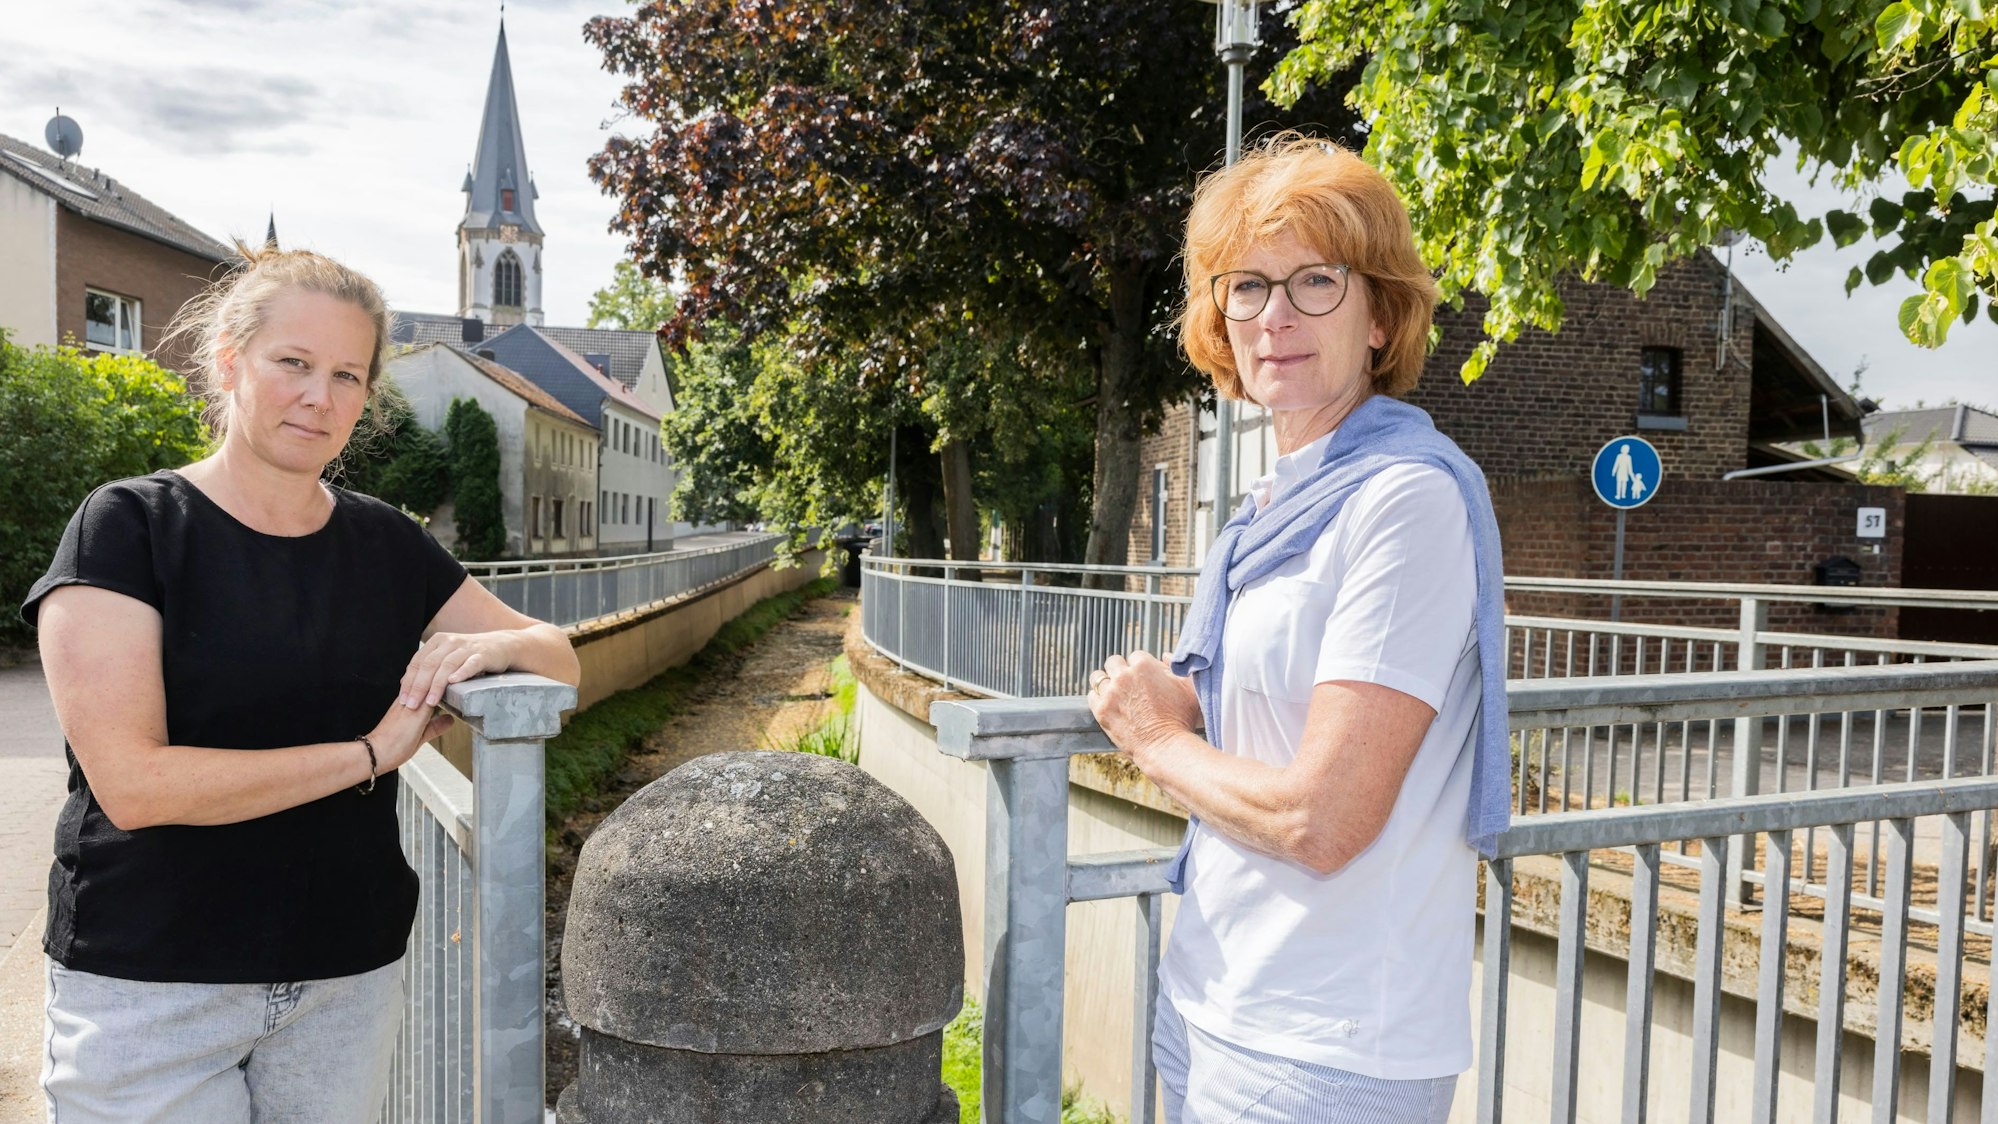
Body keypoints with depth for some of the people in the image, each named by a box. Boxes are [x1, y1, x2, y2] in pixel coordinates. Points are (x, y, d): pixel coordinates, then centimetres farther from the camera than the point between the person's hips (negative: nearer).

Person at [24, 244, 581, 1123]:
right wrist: (373, 751, -17)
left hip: (350, 975, 4)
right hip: (151, 984, -4)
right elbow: (132, 782, -19)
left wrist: (495, 646, -15)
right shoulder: (130, 525, -9)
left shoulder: (385, 544, 4)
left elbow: (562, 659, 8)